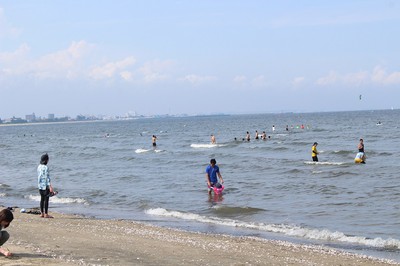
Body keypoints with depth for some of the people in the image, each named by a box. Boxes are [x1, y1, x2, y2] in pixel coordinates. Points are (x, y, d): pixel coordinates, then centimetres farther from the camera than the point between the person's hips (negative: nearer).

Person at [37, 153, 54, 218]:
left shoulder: (39, 167, 8)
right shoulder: (46, 167, -16)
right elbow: (47, 177, -19)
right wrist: (50, 187, -18)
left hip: (40, 185, 8)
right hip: (46, 186, -8)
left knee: (42, 199, 13)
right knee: (46, 199, -3)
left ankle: (42, 213, 16)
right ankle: (46, 214, -1)